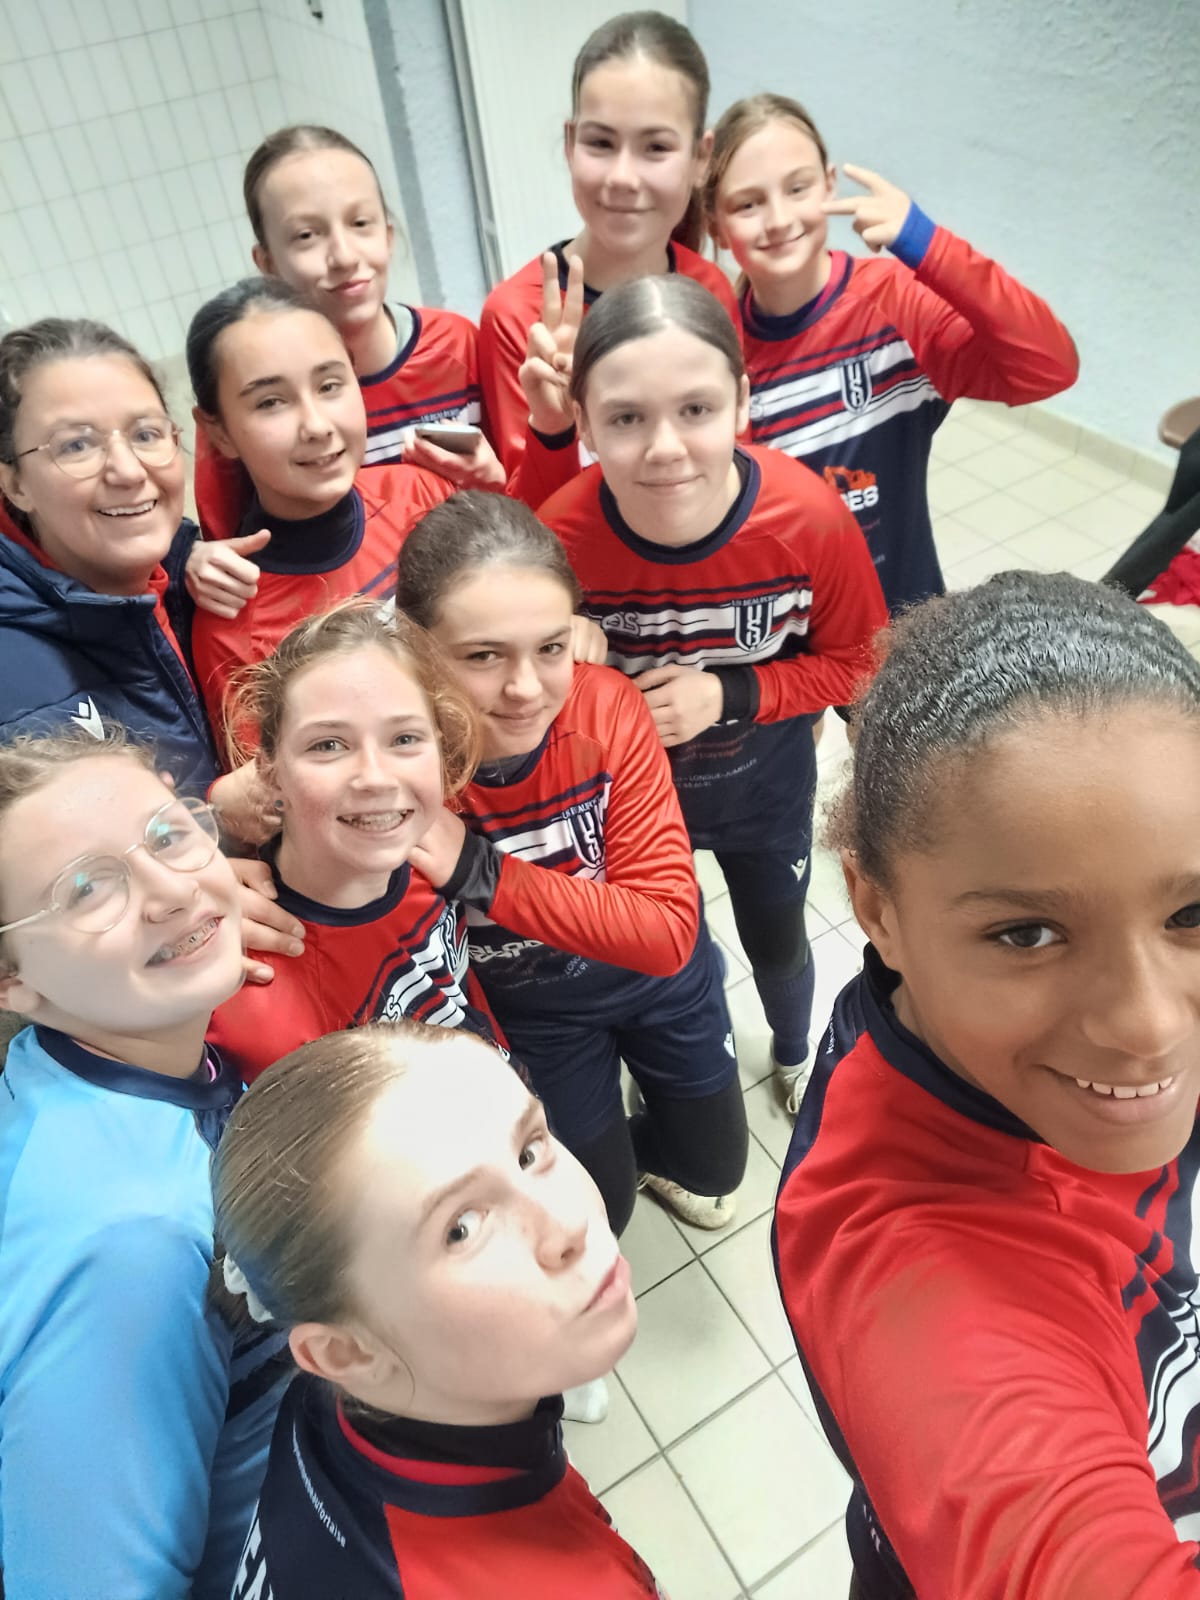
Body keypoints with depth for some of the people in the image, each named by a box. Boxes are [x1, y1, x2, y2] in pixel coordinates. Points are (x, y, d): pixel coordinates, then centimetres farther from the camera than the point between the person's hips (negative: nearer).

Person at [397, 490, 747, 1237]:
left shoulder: (609, 708, -31)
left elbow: (667, 931, -31)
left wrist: (481, 872, -39)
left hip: (657, 977, 1)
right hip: (530, 1007, -1)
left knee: (715, 1169, 24)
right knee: (597, 1218, 19)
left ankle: (645, 1143, 57)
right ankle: (601, 1146, 52)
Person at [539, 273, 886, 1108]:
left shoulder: (811, 519, -30)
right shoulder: (559, 540, -31)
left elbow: (855, 659, -12)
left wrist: (731, 695, -26)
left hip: (764, 786, 1)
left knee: (778, 943, 26)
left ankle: (795, 1054, 63)